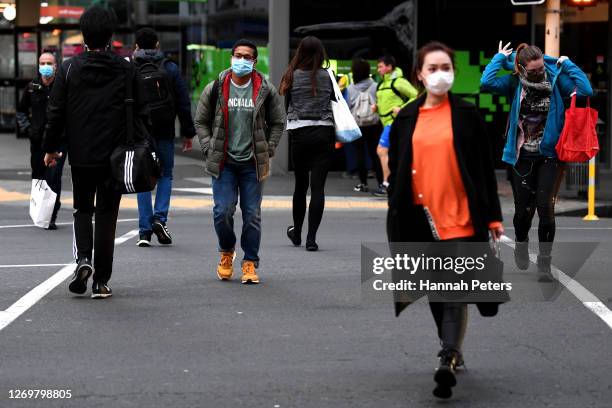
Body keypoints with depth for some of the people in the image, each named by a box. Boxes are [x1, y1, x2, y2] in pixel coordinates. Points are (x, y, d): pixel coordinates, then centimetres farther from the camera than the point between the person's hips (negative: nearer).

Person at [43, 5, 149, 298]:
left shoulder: (69, 69, -2)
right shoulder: (126, 70, -2)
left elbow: (56, 113, 0)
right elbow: (140, 112, -1)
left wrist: (50, 148, 10)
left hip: (80, 155, 0)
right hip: (114, 156, 0)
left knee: (82, 210, 18)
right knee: (106, 213, 6)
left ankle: (83, 258, -8)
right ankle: (101, 281, 4)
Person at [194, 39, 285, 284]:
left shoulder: (266, 90, 2)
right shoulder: (216, 88, 1)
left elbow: (278, 123, 11)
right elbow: (201, 121, 9)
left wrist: (267, 151, 3)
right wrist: (209, 149, 0)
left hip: (252, 163, 0)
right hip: (224, 162, 0)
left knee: (252, 215, 2)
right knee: (222, 211, -7)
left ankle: (250, 263, 11)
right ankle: (227, 252, 19)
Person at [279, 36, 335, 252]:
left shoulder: (293, 76, -2)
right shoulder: (327, 76, 0)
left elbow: (288, 105, 4)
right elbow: (335, 101, 4)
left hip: (300, 135, 0)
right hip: (324, 134, 0)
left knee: (300, 184, 15)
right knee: (318, 186, -3)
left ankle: (297, 233, 28)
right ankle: (311, 238, -10)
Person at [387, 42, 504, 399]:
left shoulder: (467, 115, 2)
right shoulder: (407, 119, 9)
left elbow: (486, 168, 4)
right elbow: (396, 173, 13)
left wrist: (493, 216, 1)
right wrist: (396, 222, 11)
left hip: (461, 216, -4)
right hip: (421, 218, 4)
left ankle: (448, 362, -20)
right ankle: (453, 351, 29)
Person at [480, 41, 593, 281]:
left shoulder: (556, 80, -3)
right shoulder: (515, 83, -2)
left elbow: (586, 91, -16)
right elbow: (486, 83, -19)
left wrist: (567, 64, -9)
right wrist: (499, 58, -7)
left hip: (549, 156, -1)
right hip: (522, 156, 1)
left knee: (545, 208, -10)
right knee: (524, 209, 5)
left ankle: (544, 263, 0)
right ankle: (521, 245, 39)